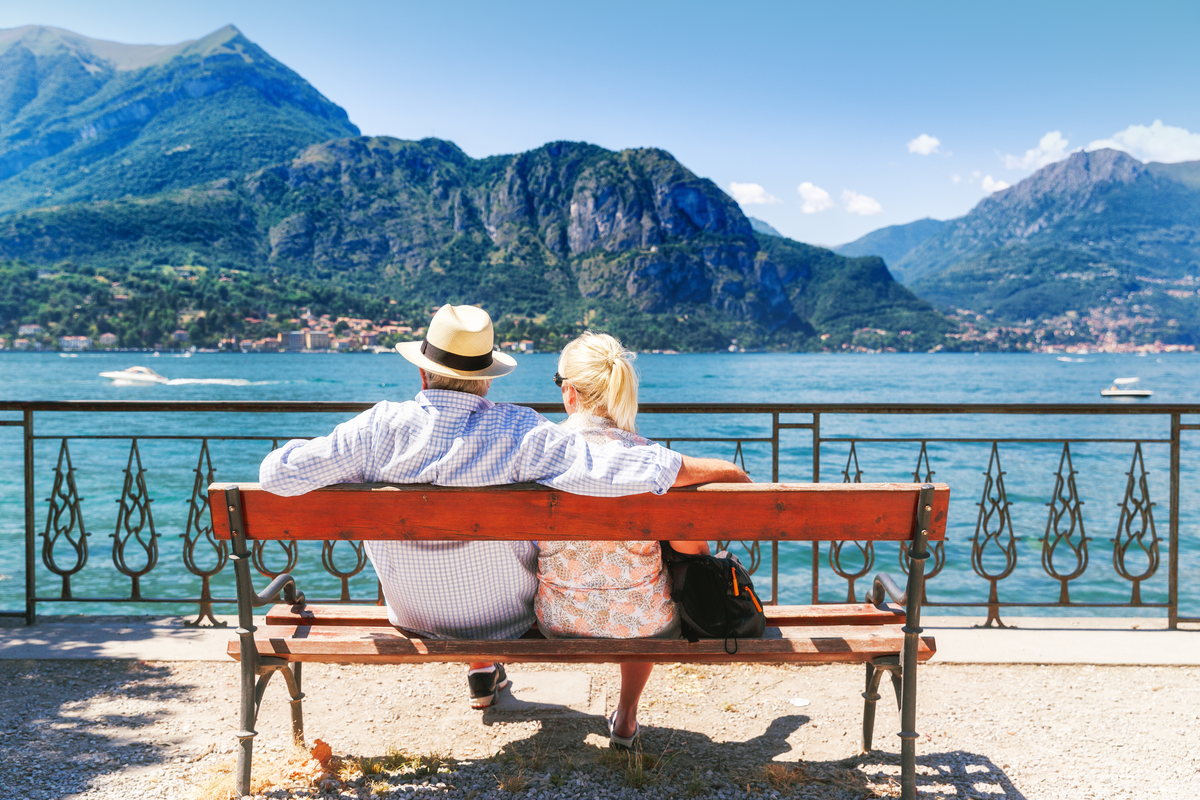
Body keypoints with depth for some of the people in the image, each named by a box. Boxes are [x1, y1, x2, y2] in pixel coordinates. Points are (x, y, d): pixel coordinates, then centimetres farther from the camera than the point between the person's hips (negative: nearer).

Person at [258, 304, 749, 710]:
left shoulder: (381, 428, -23)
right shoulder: (521, 434, -27)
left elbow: (277, 474, -19)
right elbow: (621, 472, -30)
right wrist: (715, 468, -17)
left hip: (414, 620, 2)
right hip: (510, 619, -1)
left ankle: (483, 675, 46)